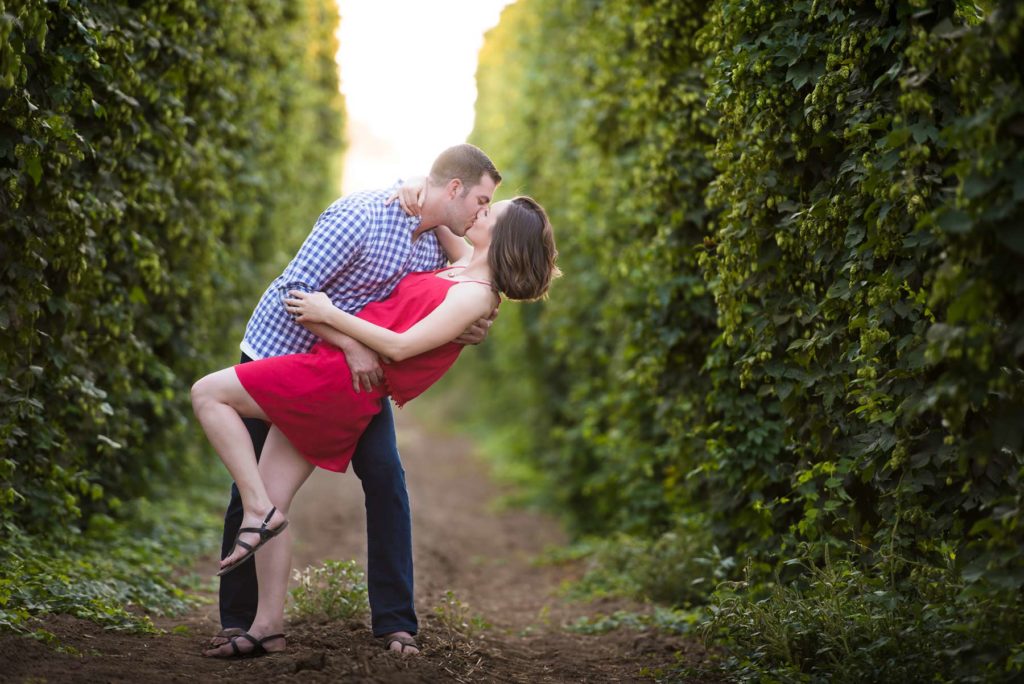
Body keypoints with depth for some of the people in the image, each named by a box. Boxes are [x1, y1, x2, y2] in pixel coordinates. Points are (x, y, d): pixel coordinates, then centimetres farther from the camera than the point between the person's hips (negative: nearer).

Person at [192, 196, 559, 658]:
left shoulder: (474, 295, -14)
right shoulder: (462, 266, 12)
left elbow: (400, 347, -19)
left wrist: (329, 314, -14)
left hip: (338, 378, -9)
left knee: (208, 393, -7)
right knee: (273, 500, 7)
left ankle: (260, 512, -9)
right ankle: (268, 628, 10)